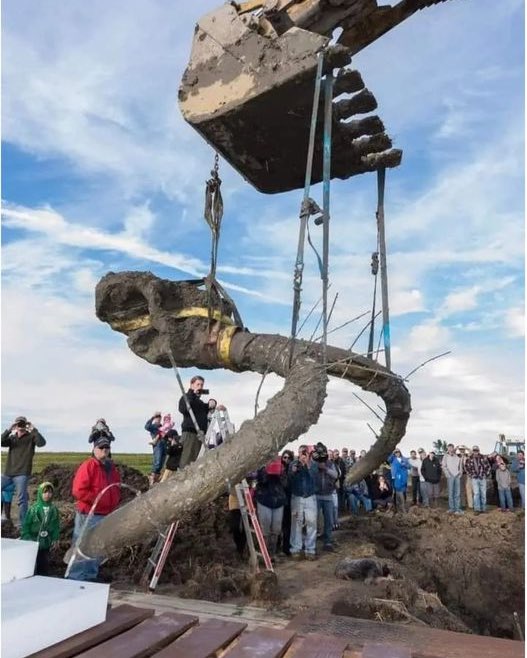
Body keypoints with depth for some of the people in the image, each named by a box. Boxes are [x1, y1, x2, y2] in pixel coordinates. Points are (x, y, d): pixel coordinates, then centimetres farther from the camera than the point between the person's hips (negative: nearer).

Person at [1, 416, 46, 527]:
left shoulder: (31, 437, 2)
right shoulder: (12, 438, 14)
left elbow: (41, 443, -18)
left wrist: (33, 430, -20)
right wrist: (9, 430, -14)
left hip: (22, 473, -5)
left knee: (21, 499, -6)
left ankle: (22, 525, 0)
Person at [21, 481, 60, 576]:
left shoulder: (54, 509, -2)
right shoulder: (33, 509, -12)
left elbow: (56, 525, 5)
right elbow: (25, 524, -7)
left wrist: (55, 538, 0)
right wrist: (27, 537, -11)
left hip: (46, 543, 3)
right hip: (33, 542, -3)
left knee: (44, 563, 12)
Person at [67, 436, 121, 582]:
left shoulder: (111, 468, 13)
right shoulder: (88, 466, -12)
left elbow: (117, 487, 25)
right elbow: (78, 491, -20)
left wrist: (115, 501, 8)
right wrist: (97, 499, -19)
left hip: (106, 515, 8)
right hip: (88, 515, -8)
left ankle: (91, 577, 28)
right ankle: (75, 579, 2)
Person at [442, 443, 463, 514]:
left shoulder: (458, 457, 13)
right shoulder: (446, 456, 6)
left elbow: (460, 466, 15)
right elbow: (443, 466, 1)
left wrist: (460, 473, 0)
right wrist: (447, 474, -8)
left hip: (457, 476, 2)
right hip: (450, 476, -2)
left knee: (458, 493, 1)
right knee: (451, 493, -2)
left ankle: (457, 508, 5)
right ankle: (451, 508, 3)